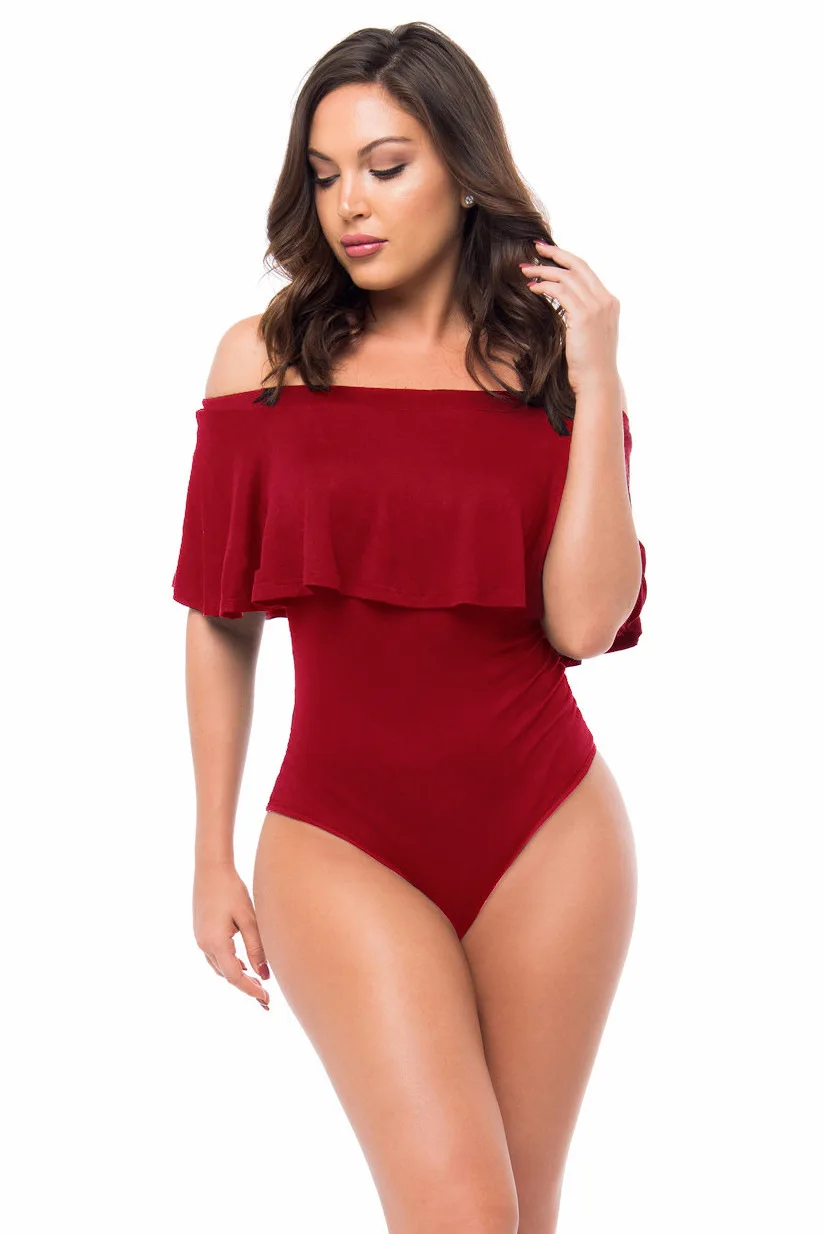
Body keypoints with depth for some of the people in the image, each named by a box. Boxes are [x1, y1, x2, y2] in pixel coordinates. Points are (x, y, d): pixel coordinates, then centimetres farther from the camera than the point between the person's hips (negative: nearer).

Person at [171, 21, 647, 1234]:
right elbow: (219, 621, 5)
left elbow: (584, 624, -10)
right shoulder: (265, 357, 1)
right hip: (343, 834, -1)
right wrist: (213, 857, 5)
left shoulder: (547, 369, 3)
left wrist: (597, 383, -11)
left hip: (544, 827, 2)